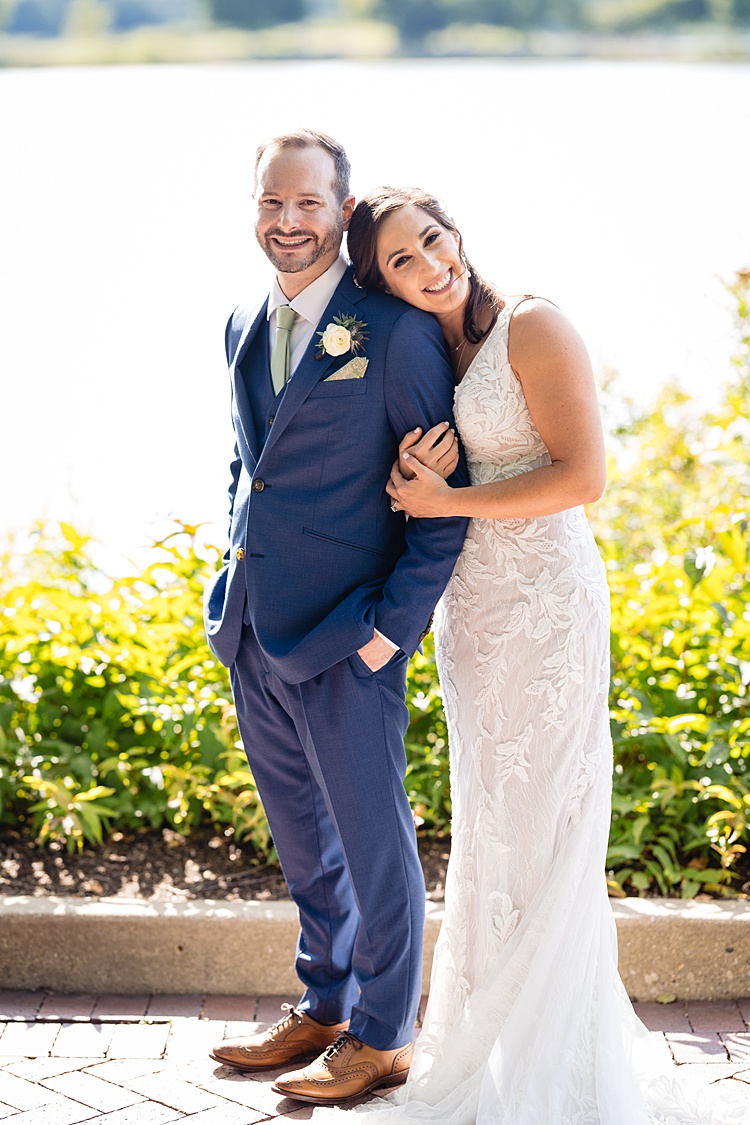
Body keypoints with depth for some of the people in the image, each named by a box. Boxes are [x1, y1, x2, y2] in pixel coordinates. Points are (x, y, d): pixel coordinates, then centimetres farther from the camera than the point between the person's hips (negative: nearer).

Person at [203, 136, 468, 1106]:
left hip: (346, 635, -7)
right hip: (252, 627, 7)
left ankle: (381, 1038, 20)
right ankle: (324, 1008, 35)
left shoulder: (397, 331, -11)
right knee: (302, 837, 19)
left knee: (372, 839, 5)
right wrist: (236, 574, 11)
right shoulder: (243, 327, 11)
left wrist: (396, 622, -15)